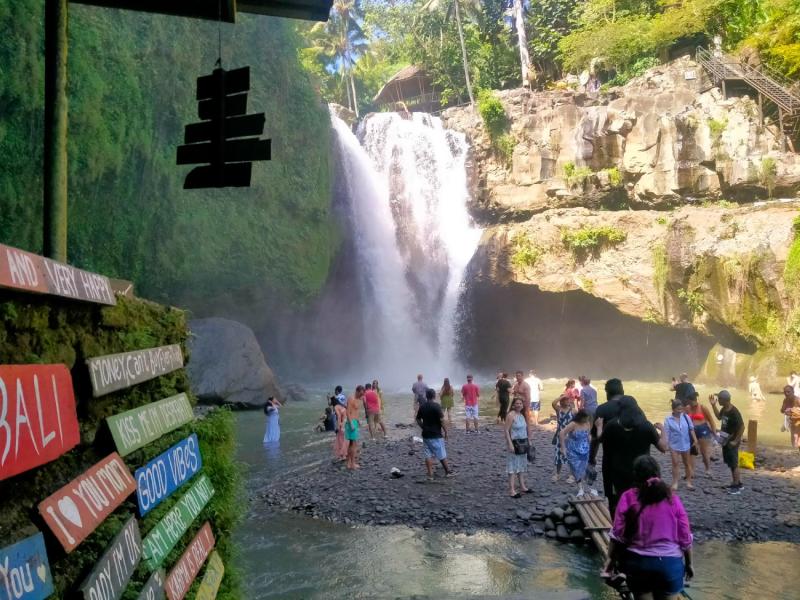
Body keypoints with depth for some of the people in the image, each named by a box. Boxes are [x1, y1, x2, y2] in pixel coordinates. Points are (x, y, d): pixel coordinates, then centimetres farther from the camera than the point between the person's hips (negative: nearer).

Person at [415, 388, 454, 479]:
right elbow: (441, 420, -16)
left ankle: (430, 474, 8)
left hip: (426, 435, 5)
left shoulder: (422, 406, 4)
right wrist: (445, 431, -6)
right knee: (442, 455, 6)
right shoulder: (436, 406, -14)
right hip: (436, 435, -5)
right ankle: (448, 472, 17)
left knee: (428, 455, 8)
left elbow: (418, 420, 10)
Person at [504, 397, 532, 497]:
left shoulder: (523, 415, 9)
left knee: (522, 465, 16)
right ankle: (512, 490, -6)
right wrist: (510, 444, -23)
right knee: (513, 466, -7)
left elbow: (527, 428, 15)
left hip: (523, 443, 8)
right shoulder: (510, 415, -14)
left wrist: (528, 441, 11)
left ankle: (522, 487, 26)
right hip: (515, 443, -8)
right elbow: (506, 430, -17)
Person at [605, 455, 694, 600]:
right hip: (669, 562, 0)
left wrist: (611, 558, 4)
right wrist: (688, 563, 14)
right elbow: (685, 537, 0)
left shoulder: (628, 498, -8)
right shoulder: (673, 499, -5)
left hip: (637, 562, 0)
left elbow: (618, 534, -8)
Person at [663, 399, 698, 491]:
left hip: (685, 444, 3)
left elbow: (691, 428, 1)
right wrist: (666, 445, -14)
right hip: (674, 445, -3)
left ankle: (689, 482, 25)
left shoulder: (685, 417, -6)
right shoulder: (668, 419, -14)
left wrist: (695, 439, -4)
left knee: (687, 463, 14)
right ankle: (675, 483, 6)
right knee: (675, 463, 0)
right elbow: (666, 433, -12)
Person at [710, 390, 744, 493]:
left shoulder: (734, 412, -24)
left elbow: (742, 427, -23)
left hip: (732, 442, -9)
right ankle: (738, 483, 29)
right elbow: (719, 417, 22)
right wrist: (713, 405, 12)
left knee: (733, 464, 1)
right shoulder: (724, 409, 2)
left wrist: (736, 441, -20)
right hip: (725, 440, 9)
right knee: (730, 463, 17)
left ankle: (736, 487, 11)